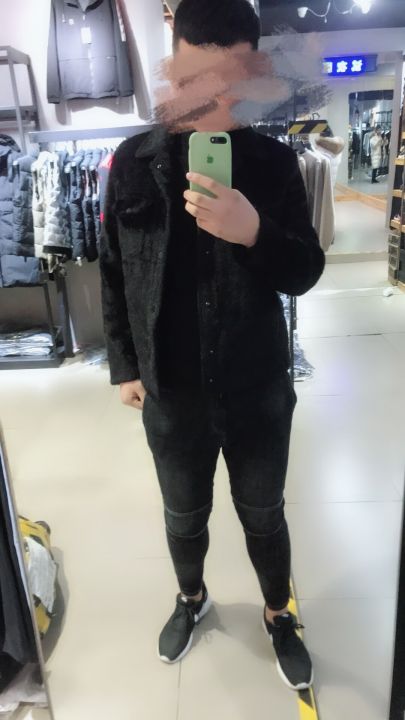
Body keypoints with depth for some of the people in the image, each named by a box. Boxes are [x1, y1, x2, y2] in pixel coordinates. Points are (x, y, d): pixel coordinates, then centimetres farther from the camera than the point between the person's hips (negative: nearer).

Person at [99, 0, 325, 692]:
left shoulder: (274, 162, -6)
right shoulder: (132, 162, -5)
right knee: (184, 515, 22)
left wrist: (255, 234, -26)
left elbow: (306, 272, -6)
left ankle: (278, 614, 48)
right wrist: (125, 365, 3)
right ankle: (191, 597, 53)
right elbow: (114, 274, 2)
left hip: (258, 388, 0)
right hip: (171, 392, 1)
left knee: (264, 514, 20)